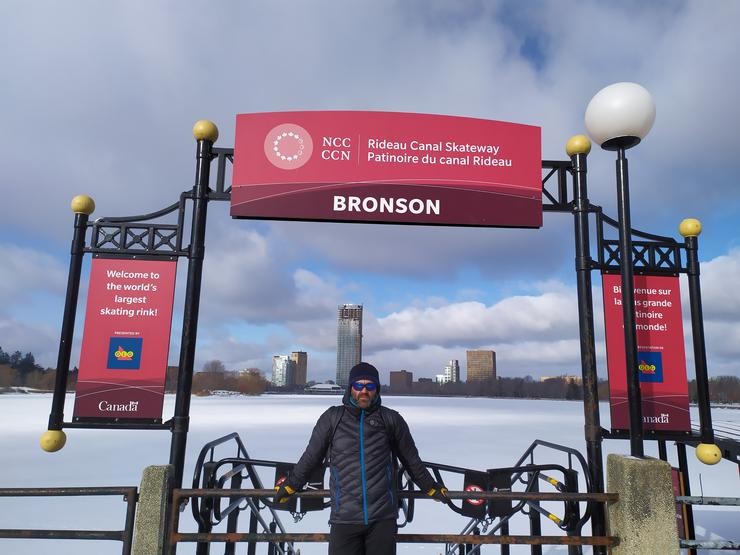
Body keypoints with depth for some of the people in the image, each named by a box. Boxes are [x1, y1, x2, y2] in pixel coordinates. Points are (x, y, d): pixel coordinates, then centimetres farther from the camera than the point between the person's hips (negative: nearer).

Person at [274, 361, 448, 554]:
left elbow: (412, 460, 17)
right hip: (344, 518, 0)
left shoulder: (391, 419, 5)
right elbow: (310, 457, 14)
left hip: (383, 518, 0)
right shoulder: (332, 418, 4)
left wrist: (431, 487, 23)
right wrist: (290, 485, 19)